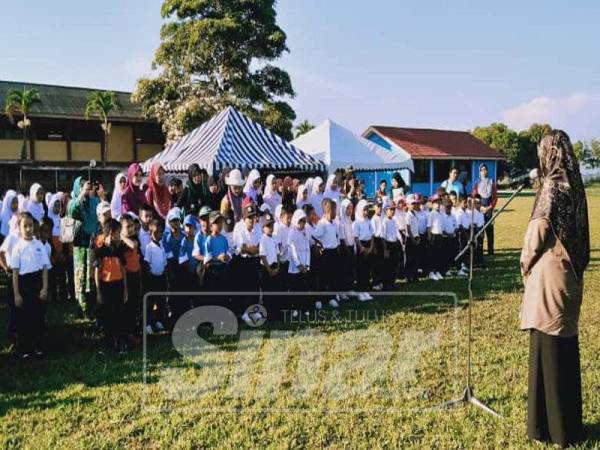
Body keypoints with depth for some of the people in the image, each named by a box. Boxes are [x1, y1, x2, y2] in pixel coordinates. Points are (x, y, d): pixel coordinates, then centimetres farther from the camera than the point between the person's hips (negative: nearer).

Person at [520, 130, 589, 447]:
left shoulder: (552, 185, -15)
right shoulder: (574, 184, 10)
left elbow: (538, 230, -14)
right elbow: (573, 231, 13)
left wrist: (525, 262, 1)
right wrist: (575, 266, 17)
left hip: (549, 274, -8)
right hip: (570, 273, 8)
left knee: (548, 348, 0)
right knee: (566, 347, 14)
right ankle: (568, 424, 25)